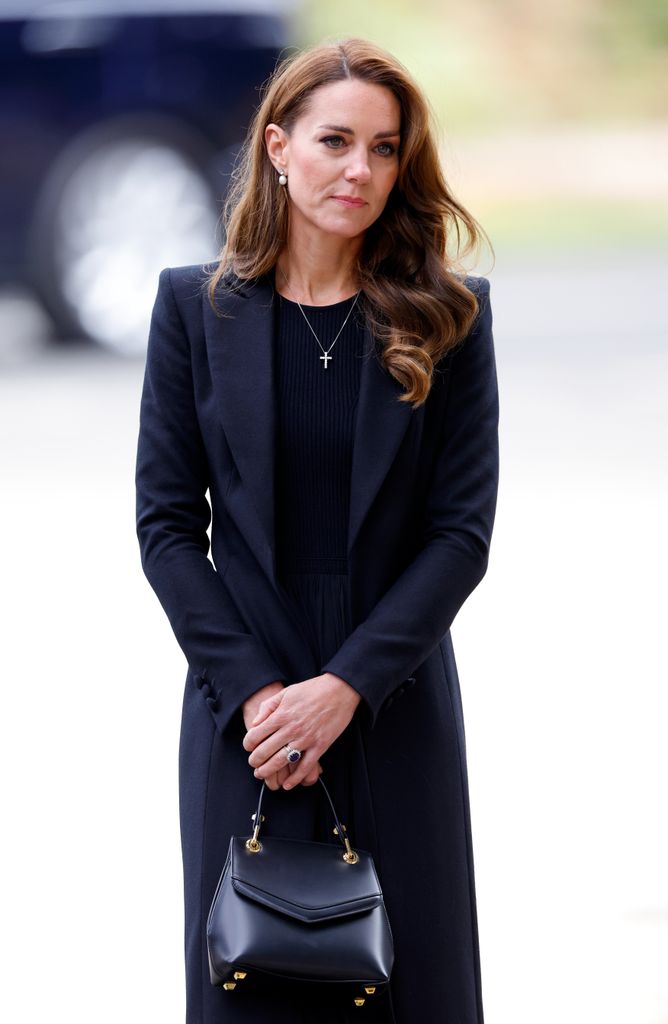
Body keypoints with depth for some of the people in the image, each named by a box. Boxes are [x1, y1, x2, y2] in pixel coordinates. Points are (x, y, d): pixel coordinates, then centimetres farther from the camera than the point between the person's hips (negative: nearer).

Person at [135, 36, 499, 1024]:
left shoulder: (447, 315, 0)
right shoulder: (197, 306, 1)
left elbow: (464, 529, -4)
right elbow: (166, 519, 0)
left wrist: (347, 684, -13)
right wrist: (252, 689, -11)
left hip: (397, 709, 0)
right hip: (244, 706, 0)